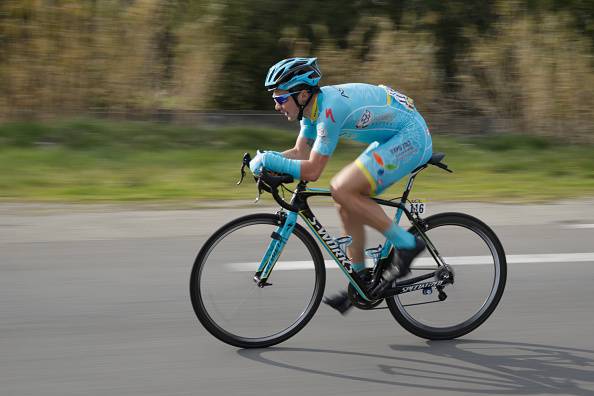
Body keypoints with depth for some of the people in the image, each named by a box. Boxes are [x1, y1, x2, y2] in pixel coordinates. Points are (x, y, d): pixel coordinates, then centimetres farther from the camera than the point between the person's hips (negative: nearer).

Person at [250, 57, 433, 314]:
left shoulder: (329, 108, -25)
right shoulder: (313, 105, 4)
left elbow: (312, 170, -26)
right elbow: (300, 152, 12)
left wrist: (269, 161, -19)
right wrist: (264, 159, -4)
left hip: (411, 137, -10)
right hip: (395, 138, 10)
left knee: (342, 190, -21)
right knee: (348, 205, 7)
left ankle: (406, 244, -12)